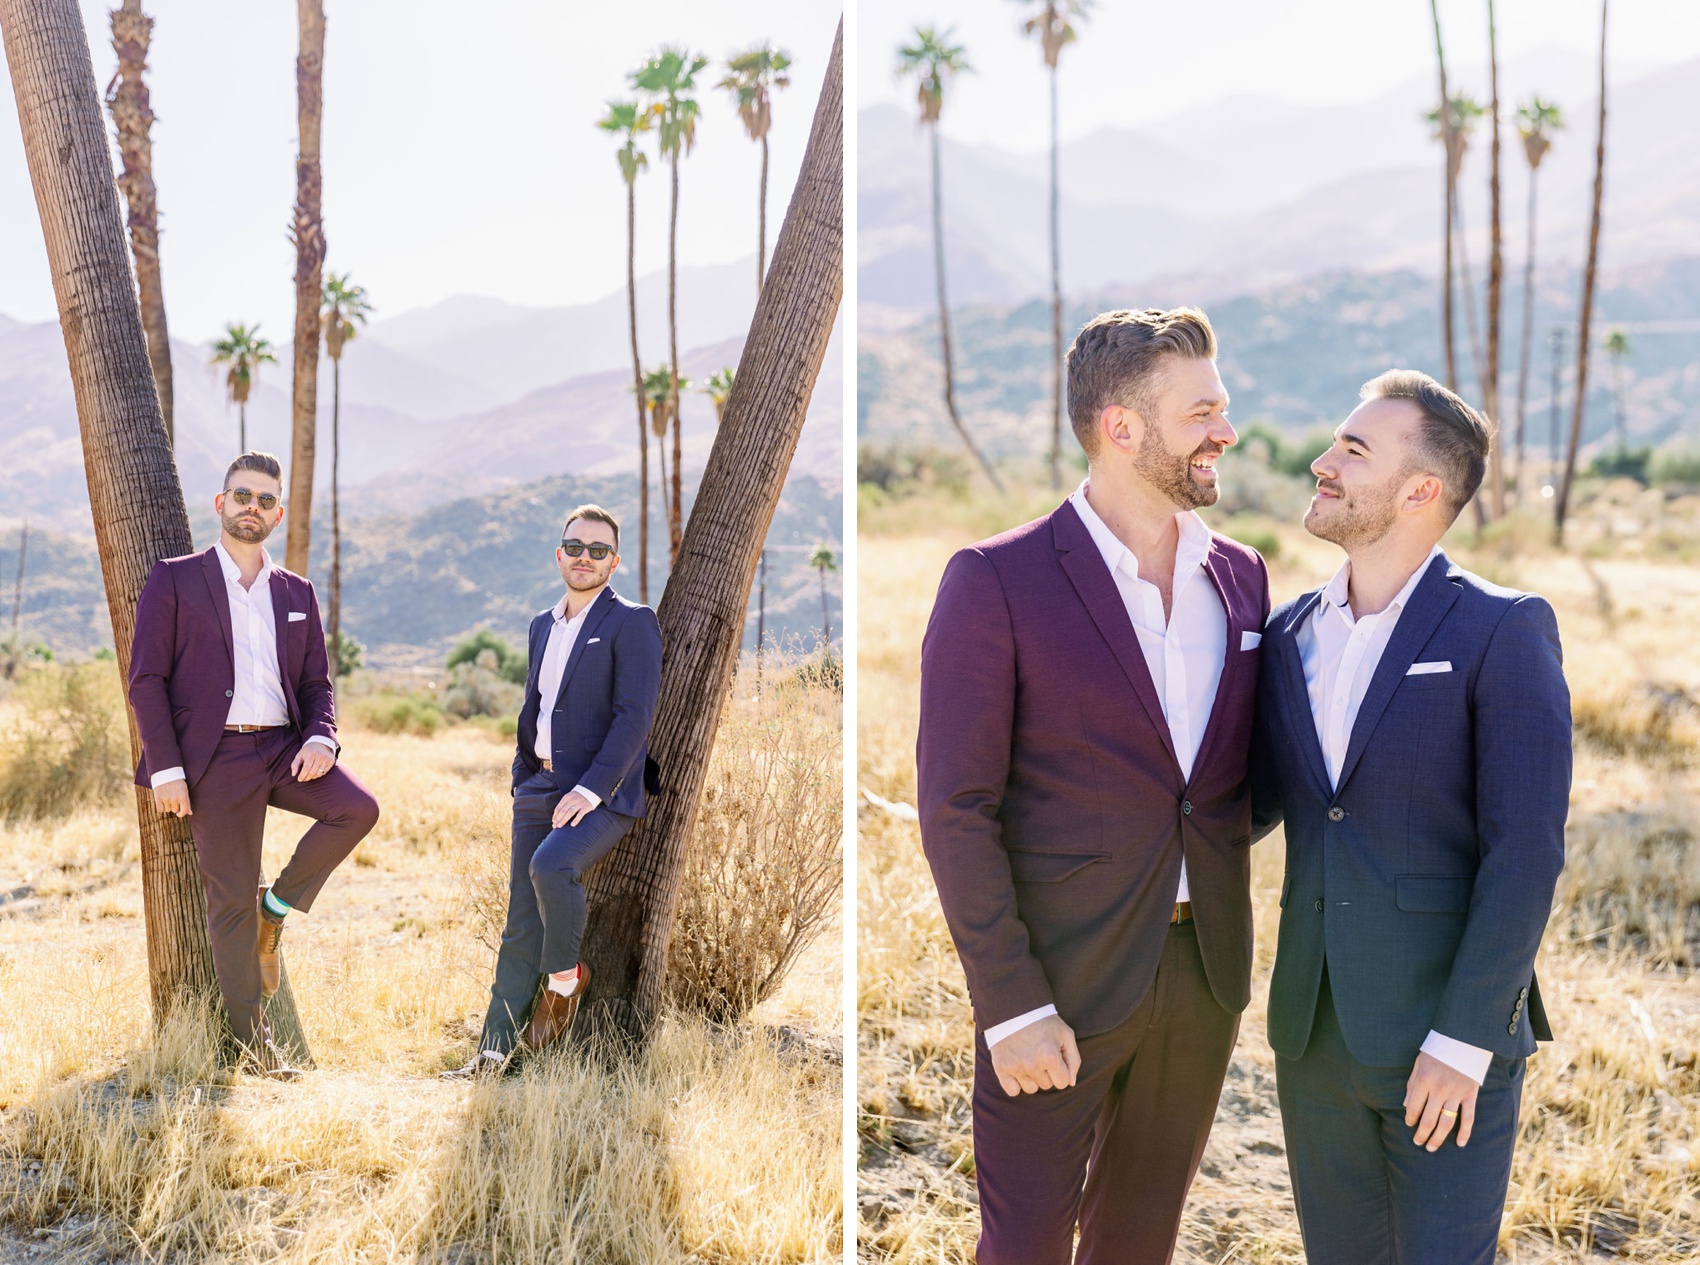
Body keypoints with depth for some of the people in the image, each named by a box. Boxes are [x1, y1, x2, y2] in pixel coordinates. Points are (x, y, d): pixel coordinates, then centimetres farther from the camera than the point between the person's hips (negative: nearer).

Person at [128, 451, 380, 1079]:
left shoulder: (297, 593, 15)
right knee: (230, 899, 0)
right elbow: (147, 680, -3)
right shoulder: (176, 580, 2)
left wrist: (321, 738, -7)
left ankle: (278, 906, 2)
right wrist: (165, 769, -11)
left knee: (357, 808, -22)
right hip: (215, 757, -4)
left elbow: (316, 682, 16)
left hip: (283, 747, 4)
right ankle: (251, 1037, 13)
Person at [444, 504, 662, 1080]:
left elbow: (634, 715, -14)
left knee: (551, 866, -31)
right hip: (539, 788, 7)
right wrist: (521, 783, 14)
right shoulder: (543, 626, 17)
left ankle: (563, 978, -6)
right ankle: (495, 1048, 8)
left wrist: (592, 789, -21)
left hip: (604, 791, -7)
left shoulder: (631, 622, -5)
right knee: (522, 920, 4)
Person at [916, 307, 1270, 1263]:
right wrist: (1011, 1007, -15)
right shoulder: (998, 581, -12)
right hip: (1059, 978, -5)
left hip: (1205, 970, 5)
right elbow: (957, 810, -13)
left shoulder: (1242, 576, 6)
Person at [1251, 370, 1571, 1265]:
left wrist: (1464, 1040, -18)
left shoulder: (1502, 633, -12)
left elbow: (1526, 851, -16)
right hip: (1317, 1029, 6)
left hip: (1453, 1029, -5)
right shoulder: (1290, 635, 6)